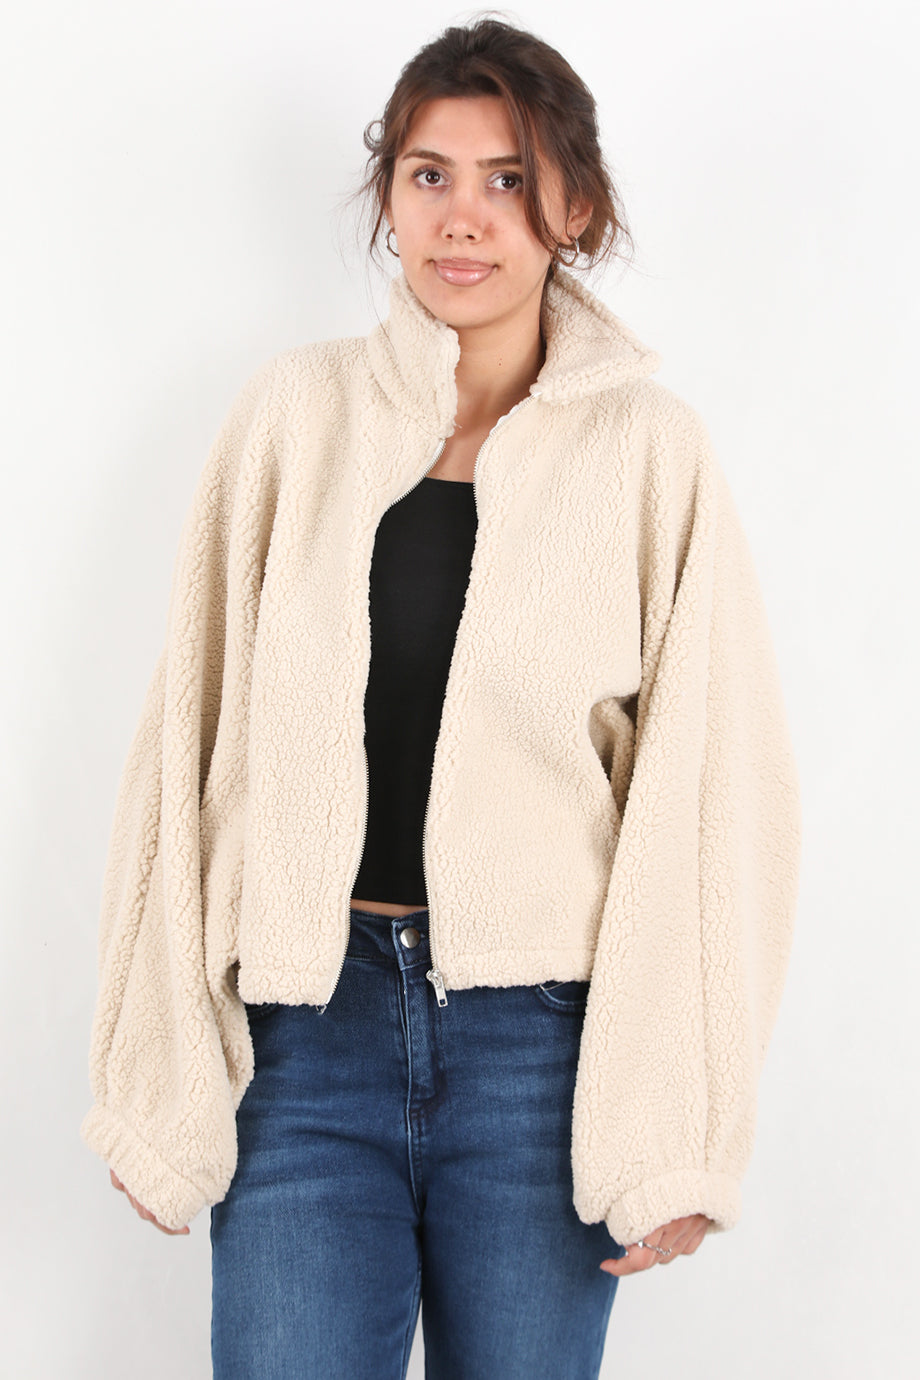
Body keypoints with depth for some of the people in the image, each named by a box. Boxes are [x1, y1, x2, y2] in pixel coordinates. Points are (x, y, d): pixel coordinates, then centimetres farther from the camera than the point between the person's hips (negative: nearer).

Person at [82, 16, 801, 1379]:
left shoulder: (650, 449, 1)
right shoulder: (296, 414, 3)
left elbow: (717, 791, 0)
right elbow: (189, 739, 4)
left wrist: (680, 1139, -4)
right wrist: (160, 1066, 1)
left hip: (545, 1050, 0)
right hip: (308, 1020, 1)